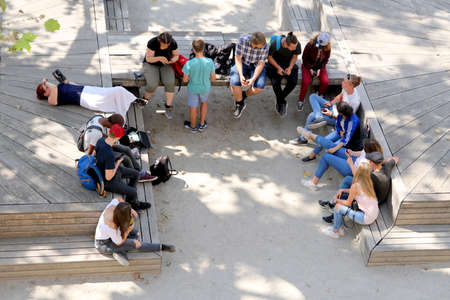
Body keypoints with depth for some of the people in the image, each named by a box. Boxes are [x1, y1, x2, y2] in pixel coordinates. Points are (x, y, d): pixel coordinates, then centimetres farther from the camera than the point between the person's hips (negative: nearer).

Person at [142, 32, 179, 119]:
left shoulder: (173, 43, -17)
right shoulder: (152, 42, -27)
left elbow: (176, 56, -4)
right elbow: (148, 59, -24)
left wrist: (172, 60, -27)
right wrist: (160, 58, -41)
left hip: (165, 65, 2)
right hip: (151, 65, -2)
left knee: (170, 83, -26)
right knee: (153, 84, -28)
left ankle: (168, 106, -11)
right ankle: (145, 98, 3)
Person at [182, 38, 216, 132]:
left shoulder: (189, 63, -29)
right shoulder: (210, 62, -23)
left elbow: (185, 79, -18)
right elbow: (213, 78, -11)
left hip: (193, 88, -2)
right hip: (205, 88, 2)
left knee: (193, 107, 22)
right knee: (204, 101, 32)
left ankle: (193, 126, 44)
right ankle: (202, 124, 41)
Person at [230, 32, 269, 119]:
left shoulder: (265, 47, -23)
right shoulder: (242, 40, -24)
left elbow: (261, 64, -17)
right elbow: (238, 58, -16)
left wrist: (253, 79, -31)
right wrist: (241, 75, -28)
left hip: (256, 66, 0)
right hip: (242, 64, 0)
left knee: (259, 87, -25)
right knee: (234, 83, -27)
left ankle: (244, 95, 10)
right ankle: (240, 104, 2)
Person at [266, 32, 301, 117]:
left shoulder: (297, 45, -20)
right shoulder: (275, 44, -28)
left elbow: (295, 56, 0)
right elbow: (269, 56, -11)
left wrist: (290, 68, -16)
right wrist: (278, 68, -19)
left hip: (288, 64, 3)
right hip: (275, 63, -3)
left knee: (293, 81, -22)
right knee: (275, 82, -28)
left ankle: (279, 102, 0)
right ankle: (282, 103, -2)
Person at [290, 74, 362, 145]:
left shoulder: (355, 101, -31)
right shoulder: (346, 88, -11)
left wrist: (331, 114, -22)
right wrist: (331, 103, -5)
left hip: (338, 119, -9)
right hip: (333, 107, 9)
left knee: (312, 115, -22)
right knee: (313, 96, -2)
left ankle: (303, 138, -5)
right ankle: (319, 117, -24)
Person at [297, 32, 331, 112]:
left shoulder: (327, 49, -17)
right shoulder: (310, 45, -24)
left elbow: (326, 60, -1)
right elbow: (304, 58, -10)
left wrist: (320, 69, -13)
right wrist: (310, 69, -16)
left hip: (320, 67, 2)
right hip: (308, 66, -2)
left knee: (325, 82, -22)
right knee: (305, 82, -27)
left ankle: (320, 95, 10)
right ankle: (301, 100, -4)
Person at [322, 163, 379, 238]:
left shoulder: (356, 186, -19)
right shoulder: (368, 182, 2)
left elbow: (348, 203, -7)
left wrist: (337, 200, 10)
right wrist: (343, 190, 10)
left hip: (366, 218, -8)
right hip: (374, 214, 8)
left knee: (338, 207, -5)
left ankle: (335, 232, 12)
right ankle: (341, 228, 24)